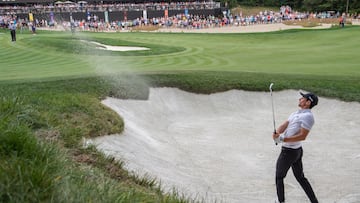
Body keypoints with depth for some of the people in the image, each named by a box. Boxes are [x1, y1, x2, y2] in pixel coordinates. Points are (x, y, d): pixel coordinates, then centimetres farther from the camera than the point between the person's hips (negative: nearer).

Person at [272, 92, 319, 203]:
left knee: (279, 177, 8)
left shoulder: (308, 116, -18)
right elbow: (284, 125, 2)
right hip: (297, 151, 9)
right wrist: (277, 133, -20)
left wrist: (283, 139, -29)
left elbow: (302, 136, -25)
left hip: (289, 152, -9)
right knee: (300, 177, 17)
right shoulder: (296, 113, 12)